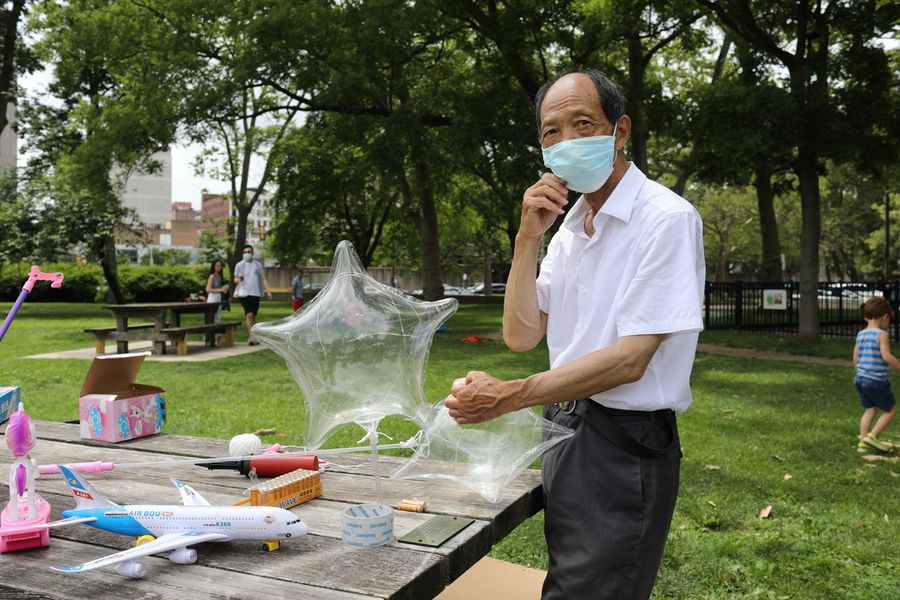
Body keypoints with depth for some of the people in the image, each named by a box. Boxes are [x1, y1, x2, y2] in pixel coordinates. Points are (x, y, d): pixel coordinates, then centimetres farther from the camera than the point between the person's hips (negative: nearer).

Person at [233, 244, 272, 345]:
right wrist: (238, 279, -16)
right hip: (244, 293, -3)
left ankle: (254, 338, 17)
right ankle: (252, 337, -18)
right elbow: (235, 279, 9)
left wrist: (267, 291, 4)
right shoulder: (239, 265, 5)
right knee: (249, 314, -18)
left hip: (256, 293, 3)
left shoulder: (258, 265, 11)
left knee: (254, 316, 8)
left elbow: (263, 279, 14)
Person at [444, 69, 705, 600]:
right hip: (565, 432, 8)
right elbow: (521, 336, 3)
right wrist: (528, 237, -7)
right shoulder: (569, 227, 8)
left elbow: (630, 359, -21)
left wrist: (509, 396, -23)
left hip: (624, 444, -7)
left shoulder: (666, 219, -15)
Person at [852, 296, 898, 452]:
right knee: (891, 409, 9)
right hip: (876, 380, -7)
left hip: (860, 379, 7)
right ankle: (872, 435, -1)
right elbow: (886, 356, -22)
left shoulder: (860, 334, 10)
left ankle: (863, 442, 7)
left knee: (870, 410, 14)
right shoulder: (881, 334, -11)